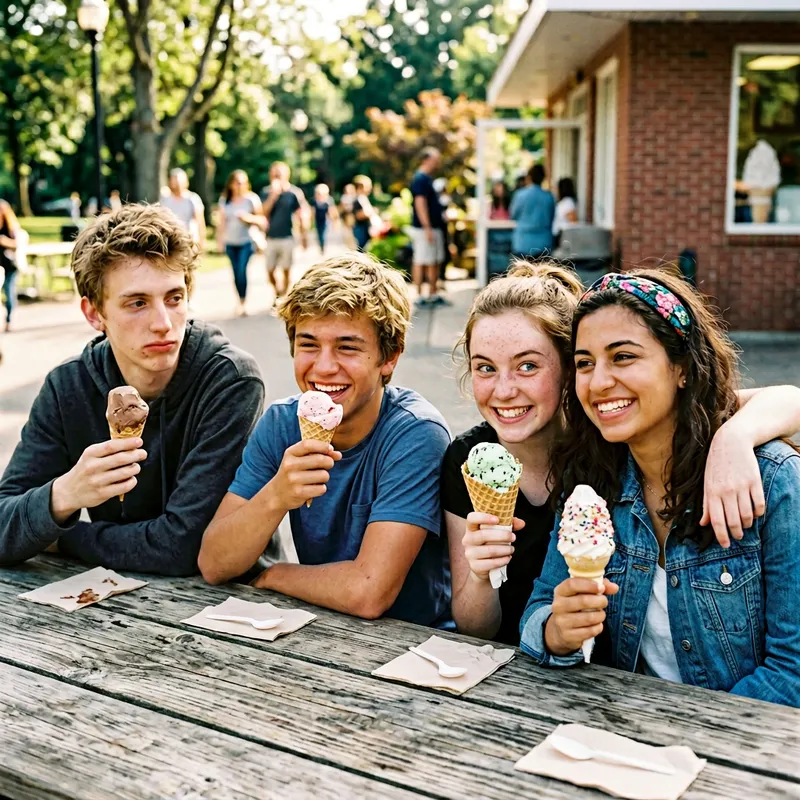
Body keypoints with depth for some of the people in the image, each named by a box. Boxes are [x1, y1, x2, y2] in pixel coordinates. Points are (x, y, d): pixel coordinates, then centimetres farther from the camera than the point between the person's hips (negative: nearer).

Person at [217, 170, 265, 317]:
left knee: (242, 270, -17)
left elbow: (262, 220, 0)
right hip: (230, 242, 4)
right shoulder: (224, 200, 7)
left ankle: (242, 303, -11)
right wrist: (220, 241, 13)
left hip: (247, 241, -4)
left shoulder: (252, 199, -3)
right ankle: (241, 303, 16)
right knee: (236, 273, 4)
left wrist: (250, 218, -17)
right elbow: (221, 222, 14)